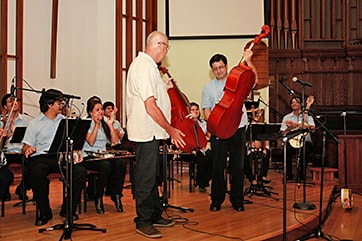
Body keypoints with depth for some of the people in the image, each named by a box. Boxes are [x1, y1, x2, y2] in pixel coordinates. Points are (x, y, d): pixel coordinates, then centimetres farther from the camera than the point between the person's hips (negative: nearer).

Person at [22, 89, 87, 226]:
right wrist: (28, 149, -19)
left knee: (80, 171, -25)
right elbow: (26, 147, 5)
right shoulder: (35, 123, 10)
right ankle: (44, 212, -15)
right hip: (41, 157, -3)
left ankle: (68, 209, -8)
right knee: (37, 174, -36)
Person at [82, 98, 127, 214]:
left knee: (121, 163, -25)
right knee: (105, 165, -36)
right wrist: (96, 125, -13)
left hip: (105, 156, 5)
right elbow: (91, 142, -14)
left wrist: (110, 125, 2)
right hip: (89, 158, -5)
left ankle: (116, 195, -14)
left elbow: (115, 141, 7)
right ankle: (98, 198, -17)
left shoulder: (105, 123, 17)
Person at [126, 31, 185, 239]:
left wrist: (164, 88, 17)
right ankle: (143, 222, 9)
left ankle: (155, 215, 31)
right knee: (146, 178, -2)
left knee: (152, 175, 18)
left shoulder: (145, 64, 17)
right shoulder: (145, 66, -18)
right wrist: (171, 129, -18)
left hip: (151, 132, 11)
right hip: (147, 131, -11)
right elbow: (150, 106, -23)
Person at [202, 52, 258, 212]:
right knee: (217, 167, 3)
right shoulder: (208, 88, 11)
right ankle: (216, 201, 15)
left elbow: (254, 79, -8)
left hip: (238, 130, 0)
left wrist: (248, 61, -19)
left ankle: (237, 201, 16)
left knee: (238, 167, 5)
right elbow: (206, 108, 7)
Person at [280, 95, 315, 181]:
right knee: (286, 149, -31)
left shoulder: (307, 115, 8)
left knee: (305, 151, -34)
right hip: (291, 142, 1)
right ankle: (289, 175, -14)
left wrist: (297, 125, -20)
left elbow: (313, 129, -10)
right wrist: (290, 128, -15)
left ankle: (301, 175, -17)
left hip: (305, 142, -1)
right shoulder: (287, 117, 13)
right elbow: (283, 133, 5)